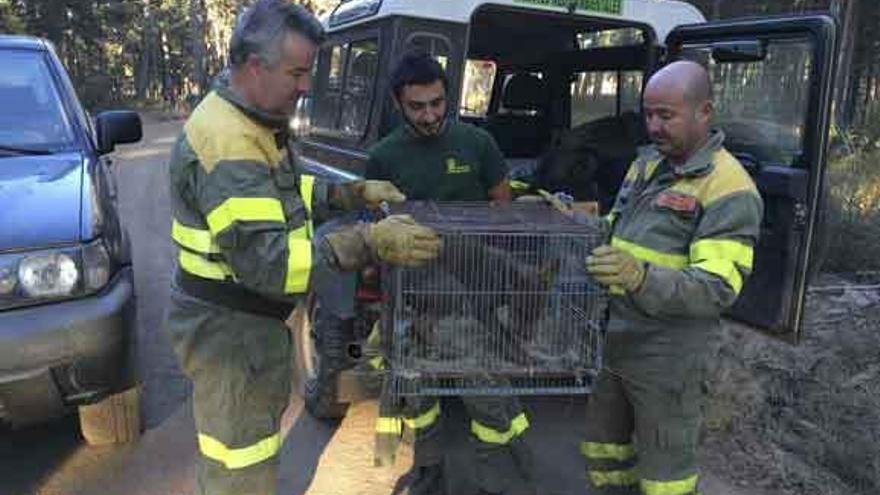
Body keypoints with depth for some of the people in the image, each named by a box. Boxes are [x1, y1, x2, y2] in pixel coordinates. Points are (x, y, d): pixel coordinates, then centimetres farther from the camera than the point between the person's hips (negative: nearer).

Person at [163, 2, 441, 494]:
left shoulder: (258, 120, 6)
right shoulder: (226, 140, -28)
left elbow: (287, 193, 19)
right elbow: (266, 262, -33)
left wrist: (356, 193, 7)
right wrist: (369, 243, -36)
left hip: (257, 318, 10)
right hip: (226, 328, -10)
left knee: (262, 432, 28)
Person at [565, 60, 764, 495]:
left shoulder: (729, 189, -17)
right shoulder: (646, 162, 9)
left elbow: (718, 289, -25)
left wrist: (641, 278, -40)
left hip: (665, 356, -7)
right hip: (611, 339, 8)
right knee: (602, 453, 21)